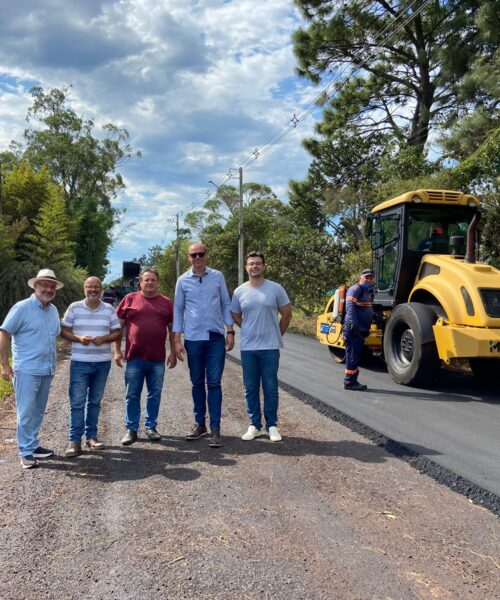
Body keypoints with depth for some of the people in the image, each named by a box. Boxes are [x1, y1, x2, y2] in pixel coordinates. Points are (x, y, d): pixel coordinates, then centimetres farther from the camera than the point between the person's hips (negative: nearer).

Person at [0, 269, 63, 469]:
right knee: (26, 412, -3)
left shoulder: (53, 310, 10)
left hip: (47, 370, 6)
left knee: (38, 411, 14)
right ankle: (26, 452, 5)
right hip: (27, 370, -6)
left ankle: (33, 445, 26)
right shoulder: (22, 307, -8)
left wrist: (52, 363, 13)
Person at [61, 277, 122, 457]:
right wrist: (78, 338, -16)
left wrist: (105, 338, -13)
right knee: (77, 402, -3)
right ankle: (75, 441, 3)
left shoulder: (109, 309, 4)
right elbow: (64, 331, 2)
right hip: (80, 362, -2)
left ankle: (91, 436, 22)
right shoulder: (74, 308, 0)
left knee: (95, 401, 12)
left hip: (103, 362, 2)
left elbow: (117, 332, 7)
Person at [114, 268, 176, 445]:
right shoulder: (130, 299, 3)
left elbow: (172, 329, 11)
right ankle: (131, 429, 17)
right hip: (134, 357, -1)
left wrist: (173, 353, 6)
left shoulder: (166, 302, 7)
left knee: (155, 395, 9)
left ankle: (151, 427, 23)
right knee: (132, 395, 6)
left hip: (158, 358, 2)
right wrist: (117, 351, 0)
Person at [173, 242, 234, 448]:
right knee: (197, 383, 10)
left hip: (216, 337, -1)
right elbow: (178, 309, 7)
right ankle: (200, 424, 22)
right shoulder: (183, 280, 5)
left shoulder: (217, 276, 4)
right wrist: (177, 340, 2)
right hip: (193, 338, 1)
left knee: (214, 383, -2)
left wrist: (230, 331, 1)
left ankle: (215, 429, 1)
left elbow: (226, 304, 7)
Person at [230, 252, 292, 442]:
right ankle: (254, 425, 19)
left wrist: (276, 334, 8)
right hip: (247, 348, 2)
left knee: (270, 388, 4)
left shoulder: (276, 289, -3)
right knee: (251, 389, 8)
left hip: (270, 348, -2)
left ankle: (272, 425, 16)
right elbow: (236, 317, 15)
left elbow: (287, 314, 5)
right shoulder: (239, 292, 4)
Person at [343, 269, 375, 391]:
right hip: (353, 329, -10)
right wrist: (354, 325, -29)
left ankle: (353, 381, 21)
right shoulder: (355, 289, -10)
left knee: (358, 355, 14)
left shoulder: (367, 292, 21)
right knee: (353, 356, -8)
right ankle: (349, 382, -3)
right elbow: (350, 307, -21)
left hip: (361, 330, 10)